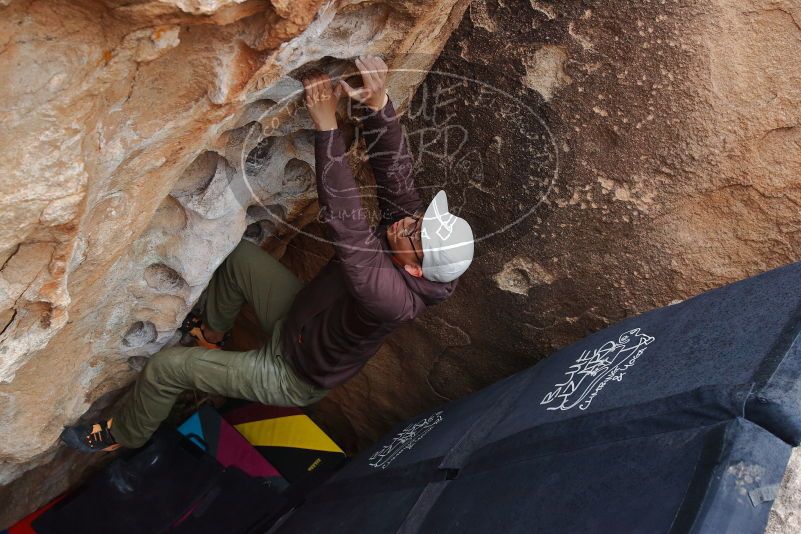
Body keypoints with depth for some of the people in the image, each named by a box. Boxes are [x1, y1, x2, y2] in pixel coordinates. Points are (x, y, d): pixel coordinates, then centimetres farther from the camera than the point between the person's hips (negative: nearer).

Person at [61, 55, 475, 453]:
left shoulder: (392, 297, -42)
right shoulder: (411, 227, -21)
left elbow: (346, 227, -49)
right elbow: (395, 166, -27)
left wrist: (327, 125, -49)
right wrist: (377, 105, -45)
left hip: (292, 377, -7)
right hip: (299, 317, 7)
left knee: (165, 367, -4)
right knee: (240, 255, 3)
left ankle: (122, 436, 28)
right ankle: (210, 335, 30)